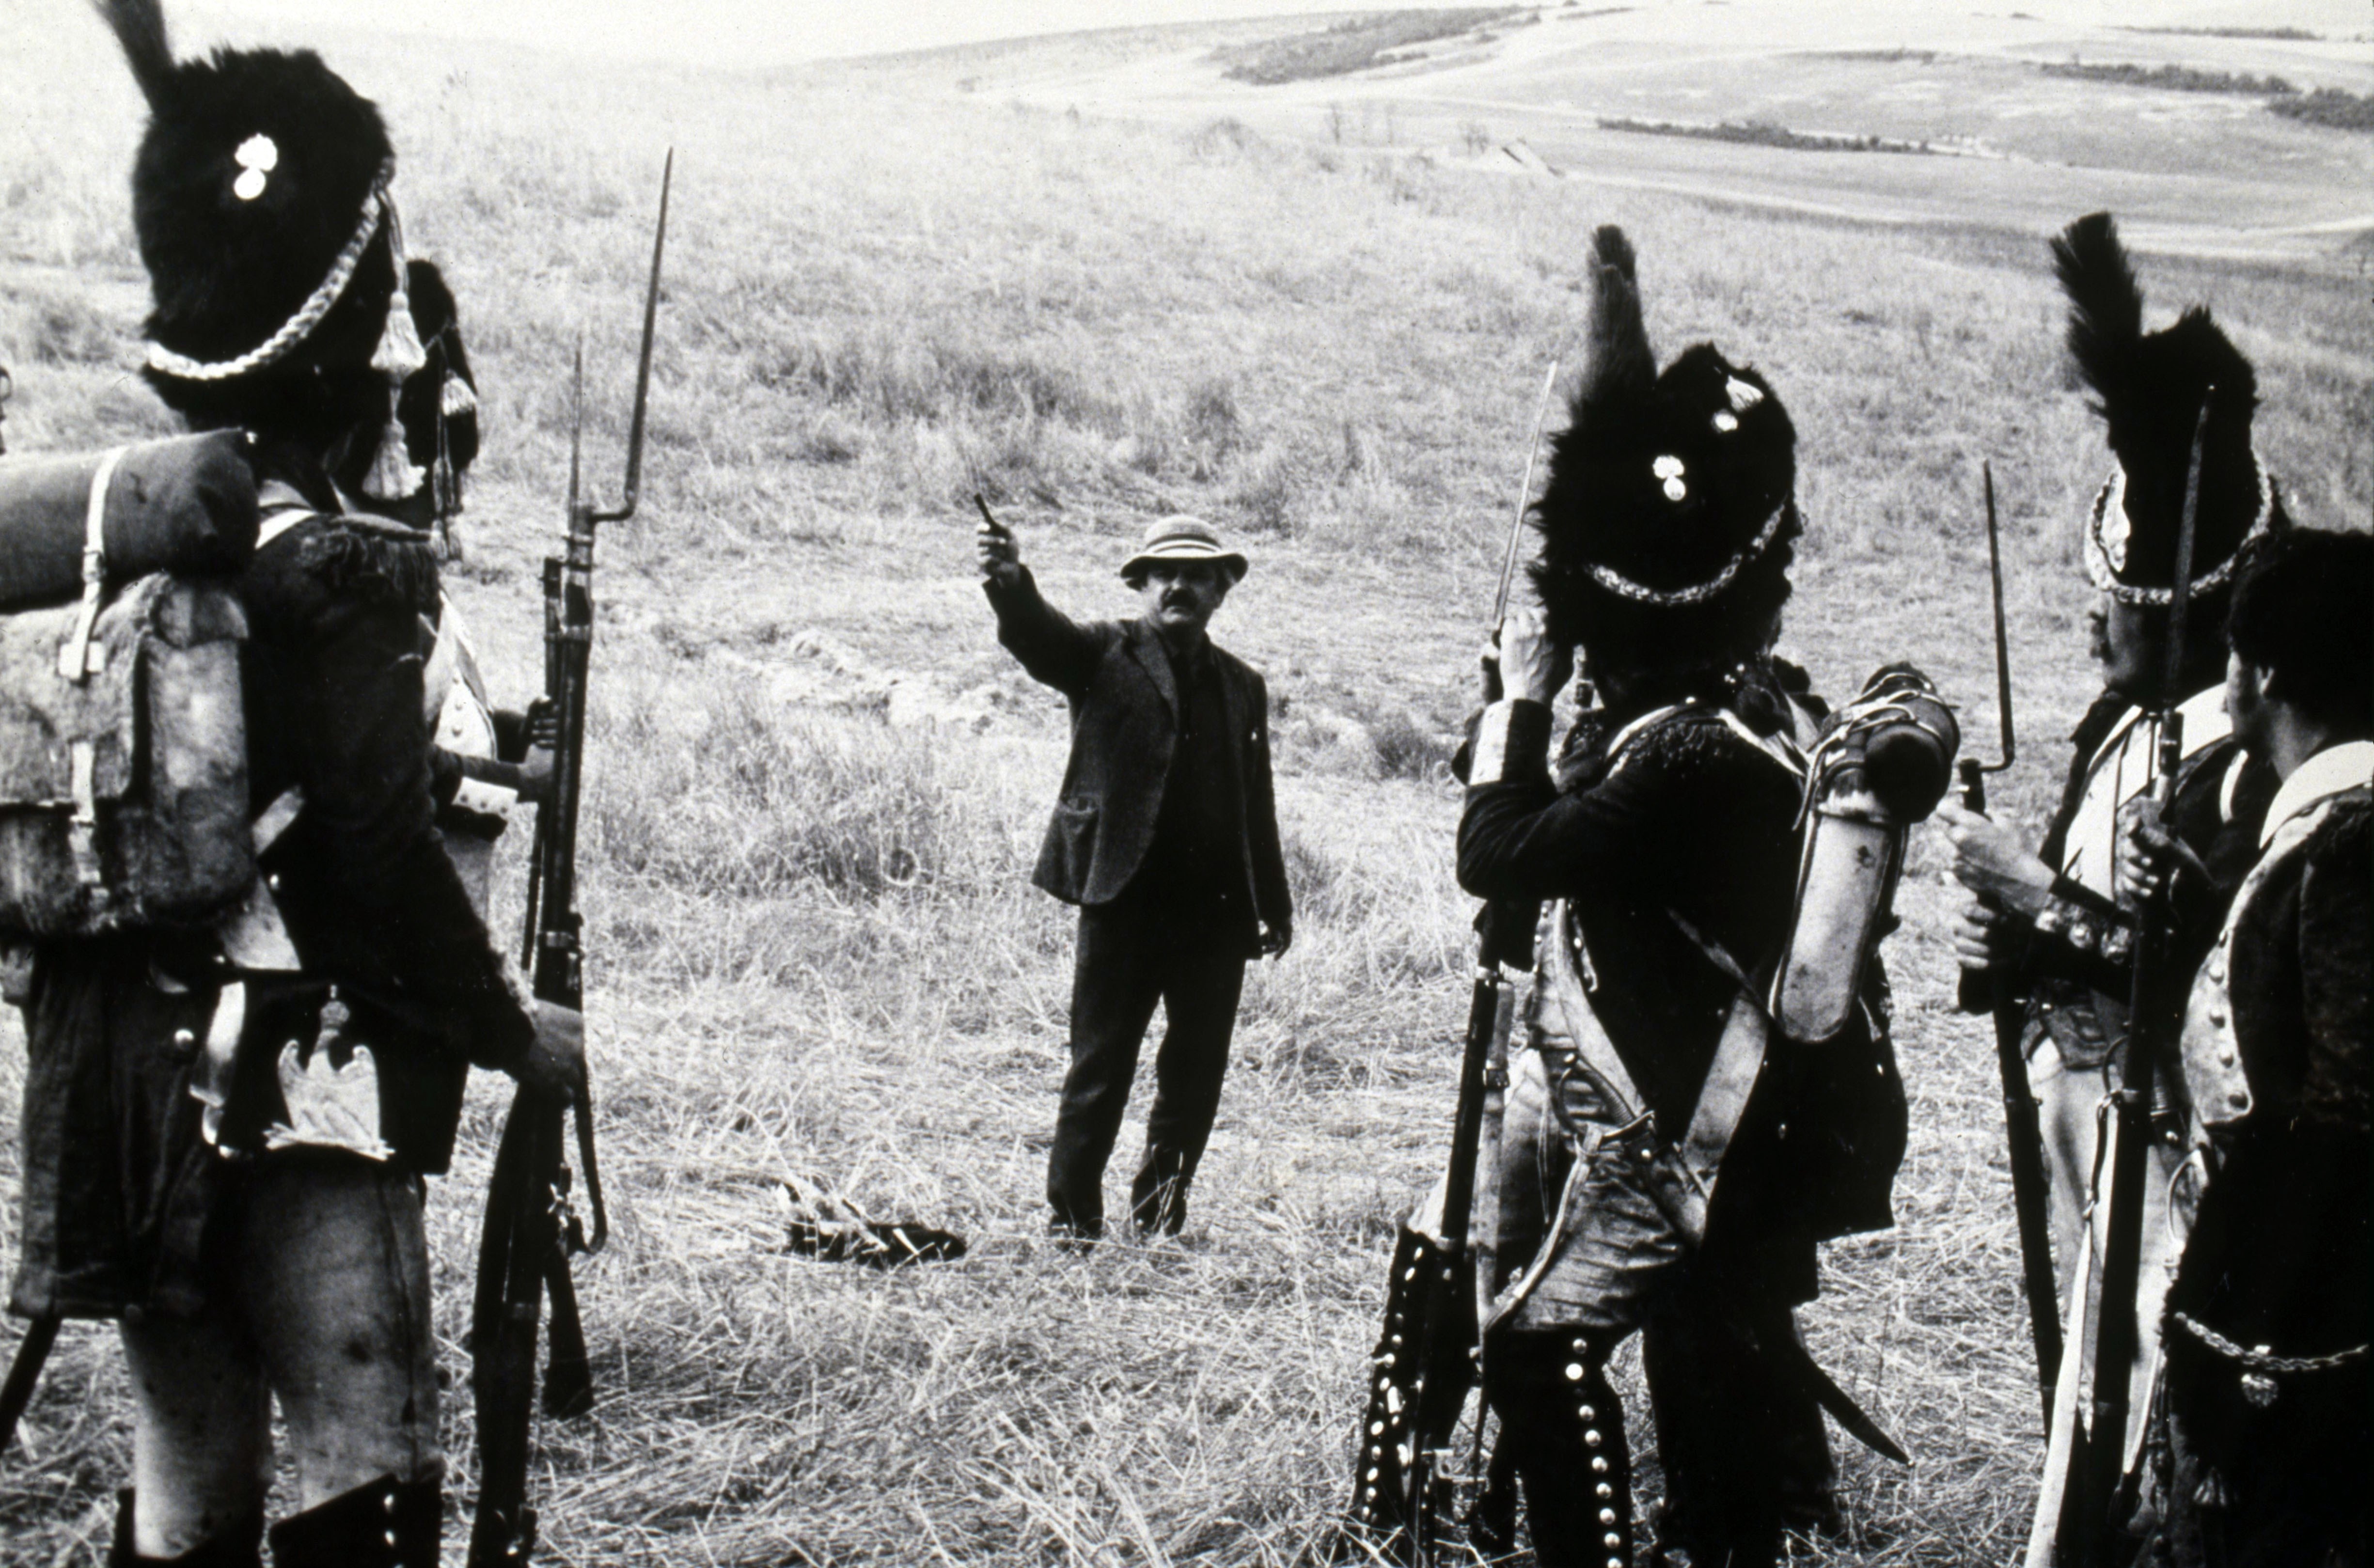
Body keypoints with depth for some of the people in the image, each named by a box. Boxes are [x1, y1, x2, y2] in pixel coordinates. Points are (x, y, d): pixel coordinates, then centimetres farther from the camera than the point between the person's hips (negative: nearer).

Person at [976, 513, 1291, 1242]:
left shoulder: (1243, 686, 15)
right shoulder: (1104, 654, 3)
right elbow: (1039, 635, -17)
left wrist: (1274, 906, 19)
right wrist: (1011, 584, -39)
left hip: (1217, 911, 4)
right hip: (1125, 900, -4)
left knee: (1197, 1073, 8)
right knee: (1099, 1069, 0)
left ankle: (1161, 1213, 21)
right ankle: (1073, 1216, 11)